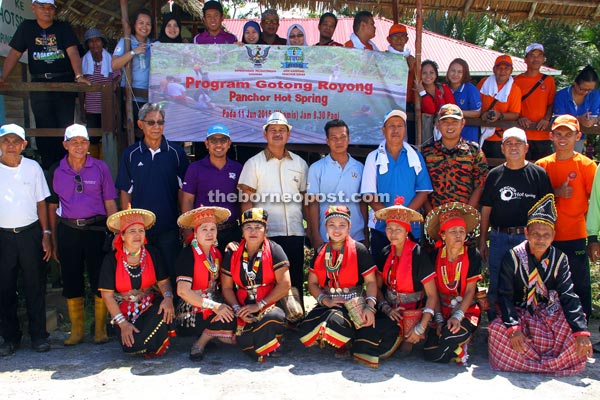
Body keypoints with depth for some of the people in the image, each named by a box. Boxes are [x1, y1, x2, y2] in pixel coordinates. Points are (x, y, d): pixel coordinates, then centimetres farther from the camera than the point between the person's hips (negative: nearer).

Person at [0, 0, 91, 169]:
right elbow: (14, 54, 7)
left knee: (66, 126, -4)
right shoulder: (26, 27, 10)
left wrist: (79, 76, -23)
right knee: (44, 127, 0)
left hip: (64, 83, -1)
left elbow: (73, 52, -7)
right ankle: (48, 167, 7)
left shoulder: (64, 27, 6)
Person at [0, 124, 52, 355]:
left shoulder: (33, 167, 2)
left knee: (35, 286, 5)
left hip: (30, 233, 0)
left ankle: (38, 336, 17)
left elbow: (41, 203, 6)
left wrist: (46, 235, 1)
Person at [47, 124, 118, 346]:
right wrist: (53, 240, 7)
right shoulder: (56, 171, 5)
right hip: (67, 230, 2)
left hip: (96, 229, -1)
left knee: (100, 281, 1)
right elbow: (52, 206, 9)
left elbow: (110, 203, 2)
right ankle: (77, 330, 21)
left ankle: (100, 329, 15)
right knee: (71, 282, 7)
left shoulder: (100, 168, 1)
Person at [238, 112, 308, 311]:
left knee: (296, 283, 9)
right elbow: (246, 201, -1)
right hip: (265, 234, -3)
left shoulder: (299, 163, 13)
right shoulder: (253, 163, 3)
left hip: (295, 233, 3)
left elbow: (305, 199, 15)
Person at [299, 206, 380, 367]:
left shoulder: (359, 250, -3)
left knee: (332, 323, -35)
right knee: (306, 333, -20)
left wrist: (370, 307, -17)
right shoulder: (320, 252, 11)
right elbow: (312, 283, 10)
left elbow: (371, 281, -4)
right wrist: (325, 300, -8)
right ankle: (340, 341, 8)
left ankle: (347, 343, 2)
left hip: (353, 304, -4)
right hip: (328, 303, 5)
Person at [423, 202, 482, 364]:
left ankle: (460, 345, 3)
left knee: (451, 334, -35)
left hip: (467, 311, -3)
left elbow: (470, 291, -9)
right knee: (430, 354, -15)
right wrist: (439, 320, -11)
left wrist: (457, 316, -21)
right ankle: (458, 346, 17)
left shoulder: (472, 255, -7)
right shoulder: (435, 256, -1)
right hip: (443, 311, 3)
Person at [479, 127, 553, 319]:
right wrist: (482, 240, 7)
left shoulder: (538, 174, 2)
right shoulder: (495, 174, 7)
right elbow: (486, 209, 9)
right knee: (496, 287, 8)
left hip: (529, 238, -1)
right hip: (499, 238, 2)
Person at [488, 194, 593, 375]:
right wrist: (513, 327, -30)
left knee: (577, 338, -25)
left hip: (551, 313, 2)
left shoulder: (559, 259, -4)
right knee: (498, 329, -32)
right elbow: (505, 295, -15)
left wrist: (581, 331, -25)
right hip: (520, 313, -2)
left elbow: (568, 297, -11)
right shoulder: (513, 257, -11)